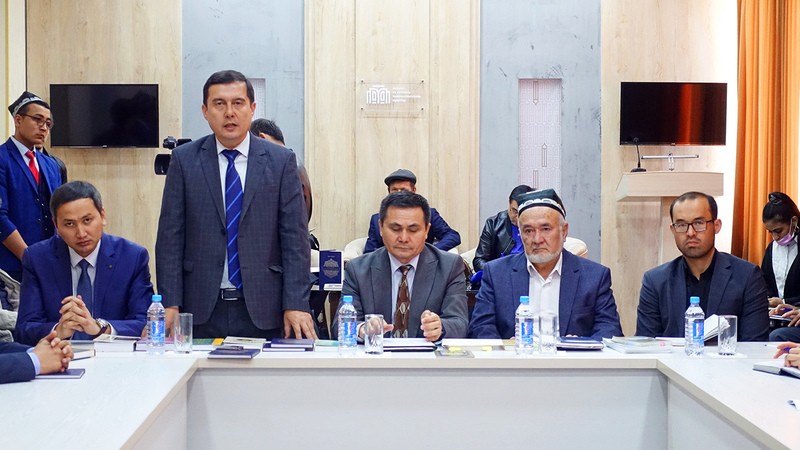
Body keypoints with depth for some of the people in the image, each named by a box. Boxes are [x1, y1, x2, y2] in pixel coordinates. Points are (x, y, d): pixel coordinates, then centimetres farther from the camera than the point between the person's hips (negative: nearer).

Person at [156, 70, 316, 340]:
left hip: (262, 310, 0)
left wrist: (296, 305, -7)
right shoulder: (184, 160, 5)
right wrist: (170, 304, -5)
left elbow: (294, 239, 0)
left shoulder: (281, 161, 3)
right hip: (202, 309, 0)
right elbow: (170, 237, 3)